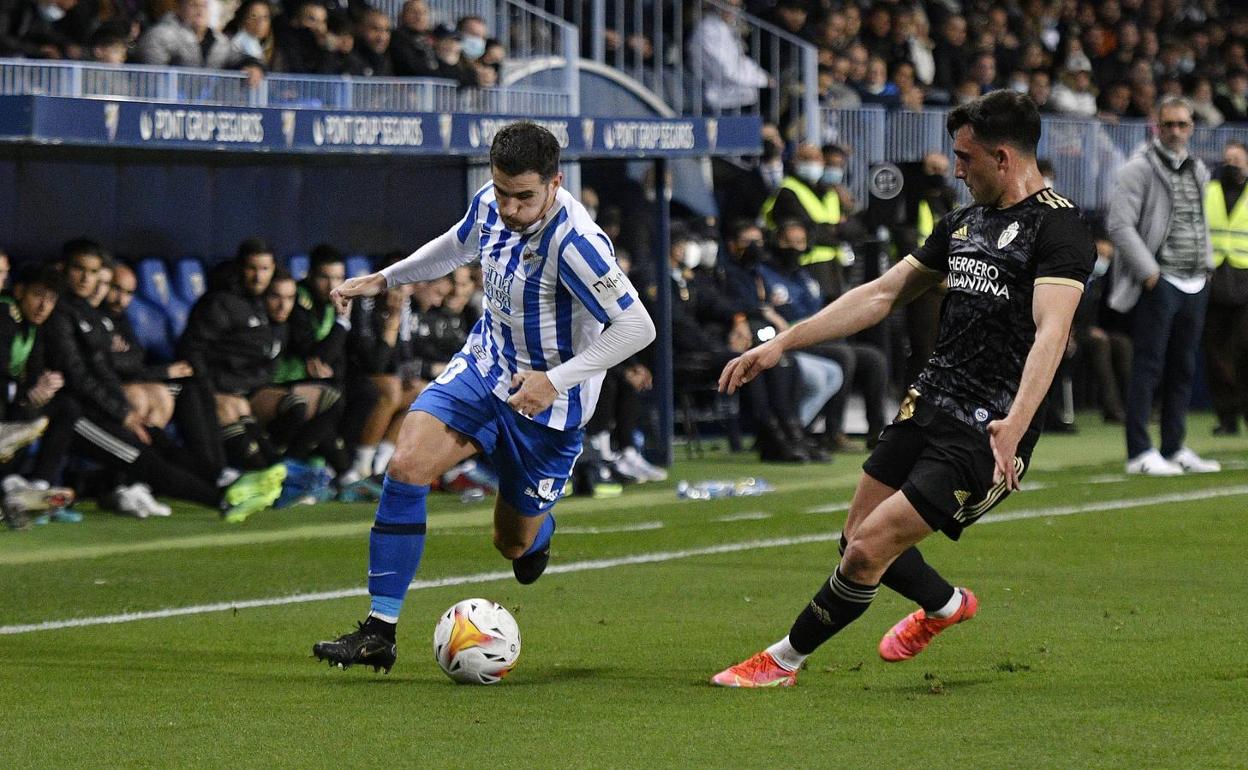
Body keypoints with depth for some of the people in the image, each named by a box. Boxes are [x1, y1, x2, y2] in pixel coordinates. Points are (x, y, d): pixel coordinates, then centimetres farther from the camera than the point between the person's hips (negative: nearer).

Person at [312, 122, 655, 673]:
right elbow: (457, 246, 18)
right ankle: (379, 631, -16)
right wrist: (382, 280, 20)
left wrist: (557, 380, -35)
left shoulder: (574, 243, -29)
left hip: (545, 402, -5)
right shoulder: (489, 204, -8)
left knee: (515, 544, 10)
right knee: (407, 465, -20)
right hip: (484, 367, 5)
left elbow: (637, 327, -29)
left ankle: (538, 529, 53)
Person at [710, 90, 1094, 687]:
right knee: (858, 541, 13)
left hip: (987, 435, -8)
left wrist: (1015, 424, -41)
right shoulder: (964, 223, 14)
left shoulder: (1057, 228, -13)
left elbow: (1051, 330, -26)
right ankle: (944, 604, 43)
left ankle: (783, 660, 9)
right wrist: (784, 342, 12)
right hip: (928, 407, 8)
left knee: (869, 549, -11)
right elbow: (882, 294, 18)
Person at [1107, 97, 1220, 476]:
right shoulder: (1140, 169, -6)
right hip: (1160, 284, -7)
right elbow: (1119, 224, -12)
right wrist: (1148, 271, -15)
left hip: (1195, 284, 7)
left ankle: (1174, 448, 15)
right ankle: (1140, 453, -6)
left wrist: (1207, 264, 13)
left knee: (1183, 369, 9)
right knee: (1148, 369, -7)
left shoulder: (1198, 170, 16)